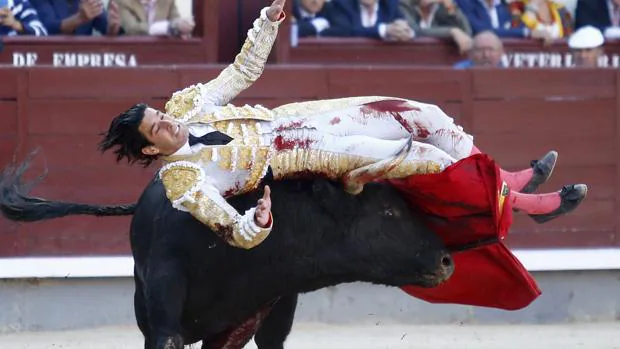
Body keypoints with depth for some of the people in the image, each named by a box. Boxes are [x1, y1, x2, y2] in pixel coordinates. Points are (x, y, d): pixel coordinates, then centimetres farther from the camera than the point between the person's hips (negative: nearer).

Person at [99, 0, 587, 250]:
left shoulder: (183, 106, -1)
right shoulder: (183, 181, -18)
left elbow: (242, 73, 8)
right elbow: (235, 232, -20)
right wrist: (258, 221, -43)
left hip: (290, 118, 7)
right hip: (306, 155, -7)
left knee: (420, 115, -3)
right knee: (427, 160, -15)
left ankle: (503, 179, 13)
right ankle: (520, 201, 0)